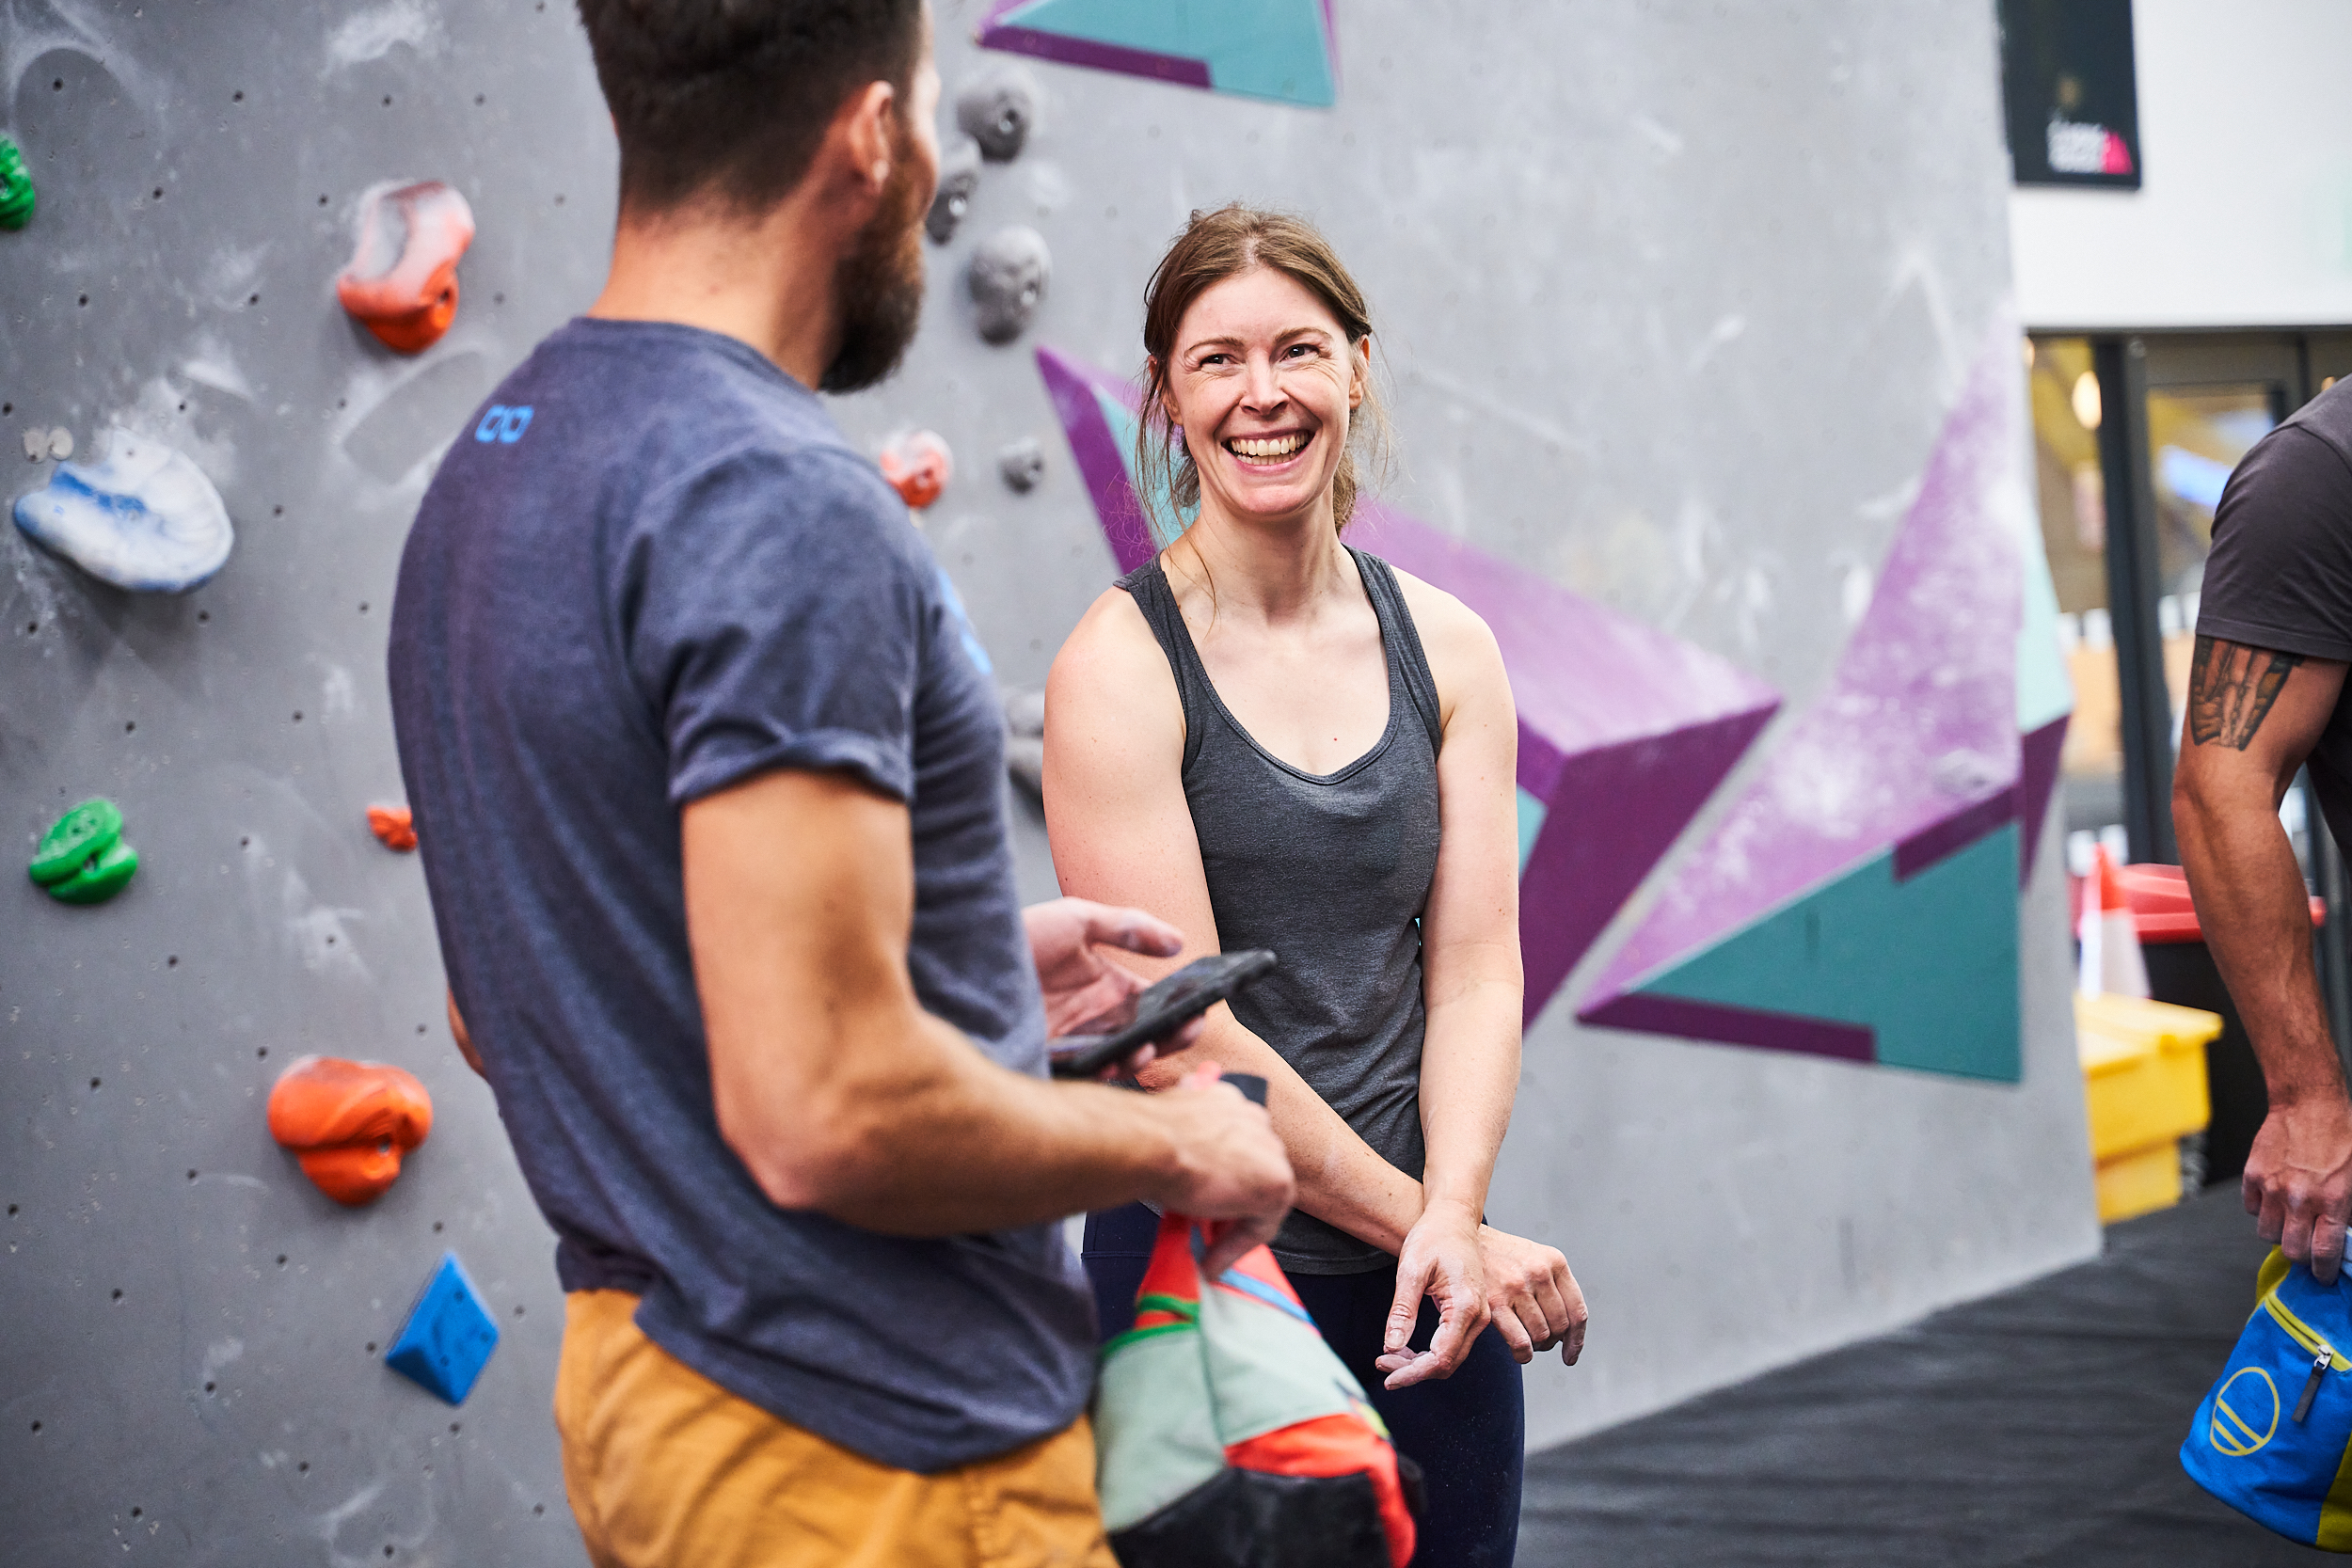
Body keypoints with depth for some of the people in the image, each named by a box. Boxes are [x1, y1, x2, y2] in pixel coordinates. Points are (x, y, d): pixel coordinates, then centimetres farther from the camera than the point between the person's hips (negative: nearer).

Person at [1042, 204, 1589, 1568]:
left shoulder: (1447, 648, 6)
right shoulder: (1121, 667, -9)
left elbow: (1477, 968, 2)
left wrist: (1454, 1215, -13)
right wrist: (1420, 1217, -13)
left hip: (1430, 1291, 4)